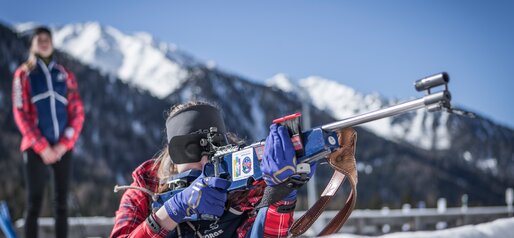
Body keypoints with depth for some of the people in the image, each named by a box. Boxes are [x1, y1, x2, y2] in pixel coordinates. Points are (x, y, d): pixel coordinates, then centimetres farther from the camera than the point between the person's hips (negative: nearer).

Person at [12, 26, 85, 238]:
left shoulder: (65, 75, 13)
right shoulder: (23, 74, 5)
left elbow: (77, 113, 8)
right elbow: (20, 114, -2)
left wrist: (63, 145, -5)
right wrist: (42, 147, -10)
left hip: (63, 148, 3)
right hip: (35, 149, -3)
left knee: (61, 204, 3)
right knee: (34, 205, -6)